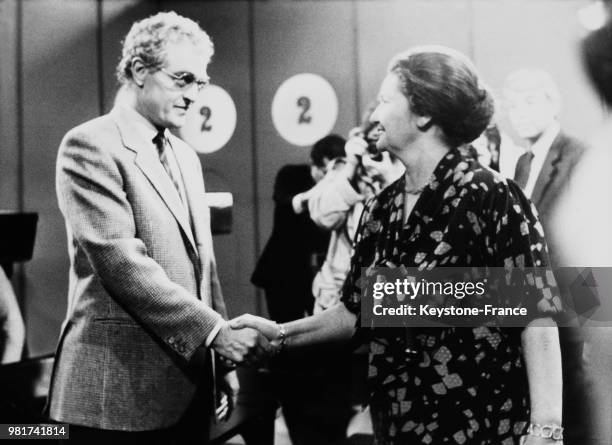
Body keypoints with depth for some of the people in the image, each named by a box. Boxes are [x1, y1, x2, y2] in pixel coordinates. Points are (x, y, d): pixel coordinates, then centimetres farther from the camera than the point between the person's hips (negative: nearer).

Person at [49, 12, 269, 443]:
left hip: (189, 383, 7)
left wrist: (223, 356, 13)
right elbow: (121, 262, -19)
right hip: (121, 385, -7)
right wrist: (217, 330, -19)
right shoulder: (90, 146, -10)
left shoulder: (186, 156, 16)